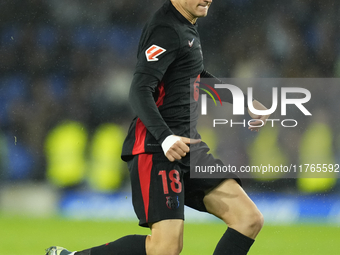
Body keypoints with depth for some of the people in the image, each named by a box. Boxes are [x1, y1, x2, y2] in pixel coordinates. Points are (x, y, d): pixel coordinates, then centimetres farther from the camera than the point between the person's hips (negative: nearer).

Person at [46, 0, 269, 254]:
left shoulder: (187, 26, 16)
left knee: (249, 219, -1)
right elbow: (140, 91, -23)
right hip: (156, 149, -10)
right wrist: (165, 138, -36)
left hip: (188, 144, 10)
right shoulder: (166, 30, -14)